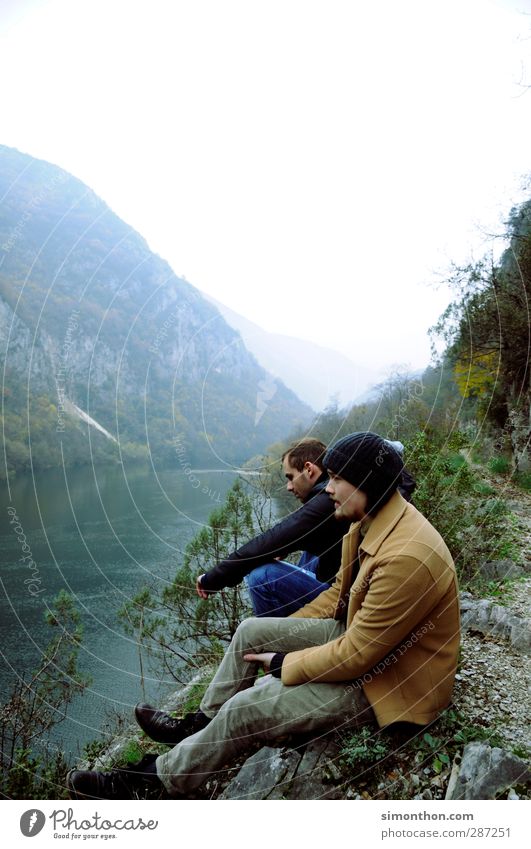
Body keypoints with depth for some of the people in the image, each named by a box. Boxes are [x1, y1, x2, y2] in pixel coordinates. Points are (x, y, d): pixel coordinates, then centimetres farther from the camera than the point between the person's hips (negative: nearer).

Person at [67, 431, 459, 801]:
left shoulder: (406, 558, -35)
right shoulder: (370, 523, -4)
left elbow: (357, 655, -28)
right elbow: (341, 591, 11)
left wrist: (283, 663, -15)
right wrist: (287, 629, 10)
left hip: (389, 679, -9)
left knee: (246, 709, -12)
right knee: (251, 631, 6)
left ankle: (164, 777, 12)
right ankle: (204, 723, 25)